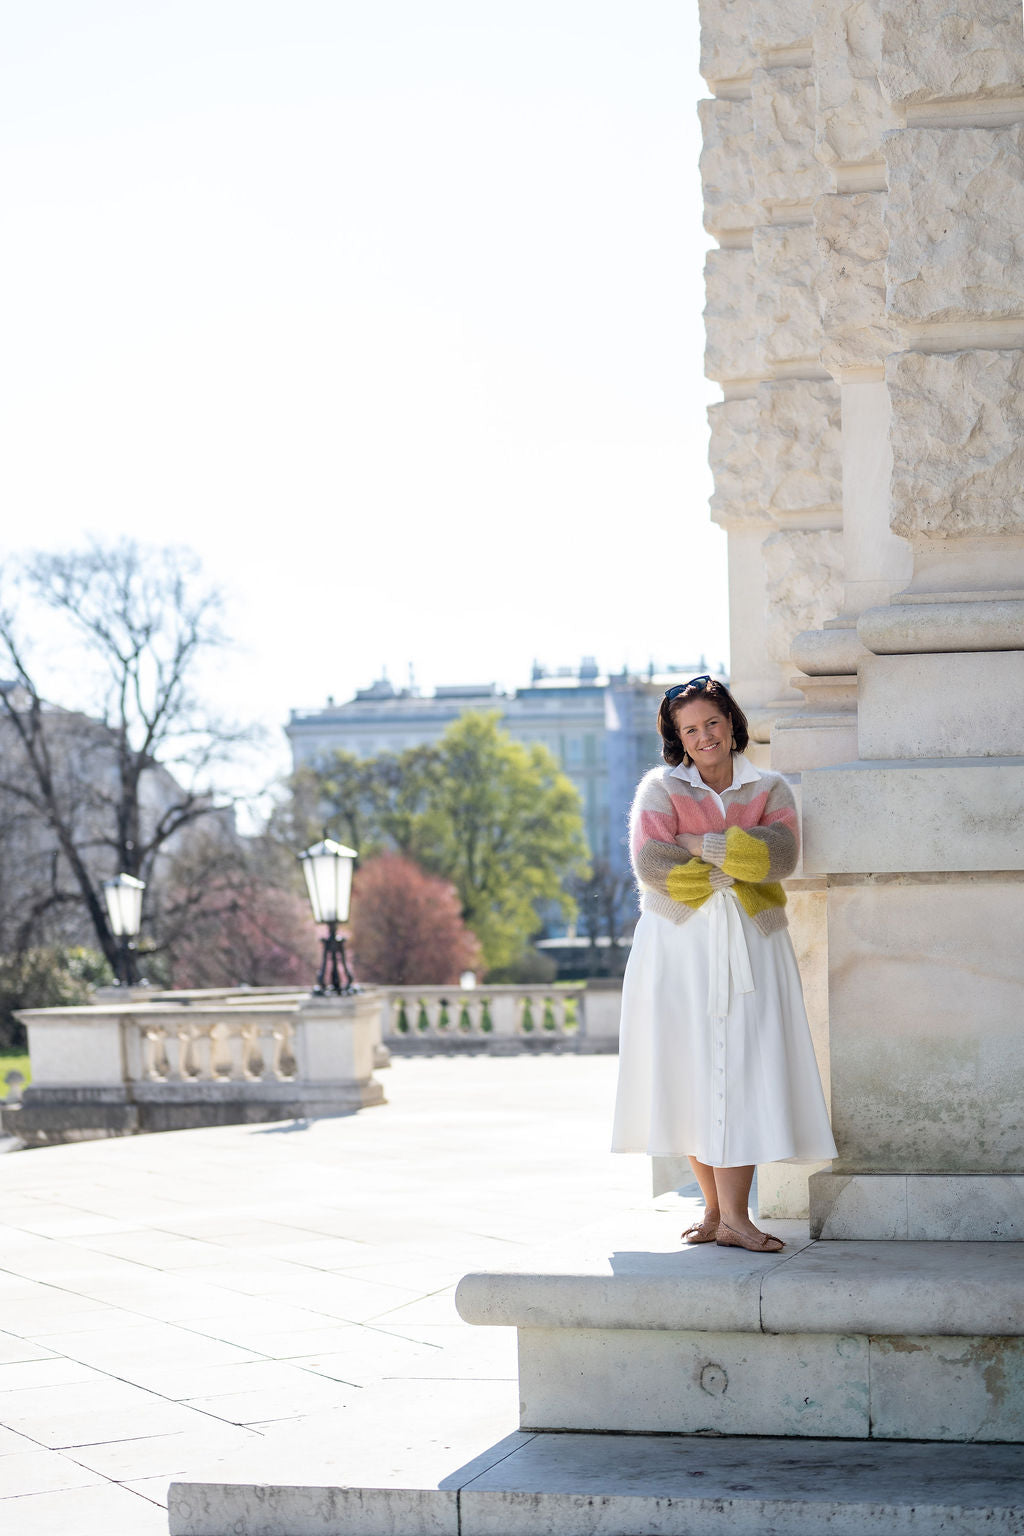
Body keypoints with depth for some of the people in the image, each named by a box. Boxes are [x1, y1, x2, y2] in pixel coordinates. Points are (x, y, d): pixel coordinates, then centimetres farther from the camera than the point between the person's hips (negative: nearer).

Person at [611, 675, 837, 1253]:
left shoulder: (770, 789, 10)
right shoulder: (661, 788, 5)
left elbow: (781, 854, -10)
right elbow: (652, 864, -10)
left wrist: (699, 844, -11)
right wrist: (732, 871, -7)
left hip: (750, 947, 0)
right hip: (680, 945, 0)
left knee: (743, 1071, -8)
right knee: (691, 1070, -2)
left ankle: (734, 1216, -10)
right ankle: (716, 1207, 9)